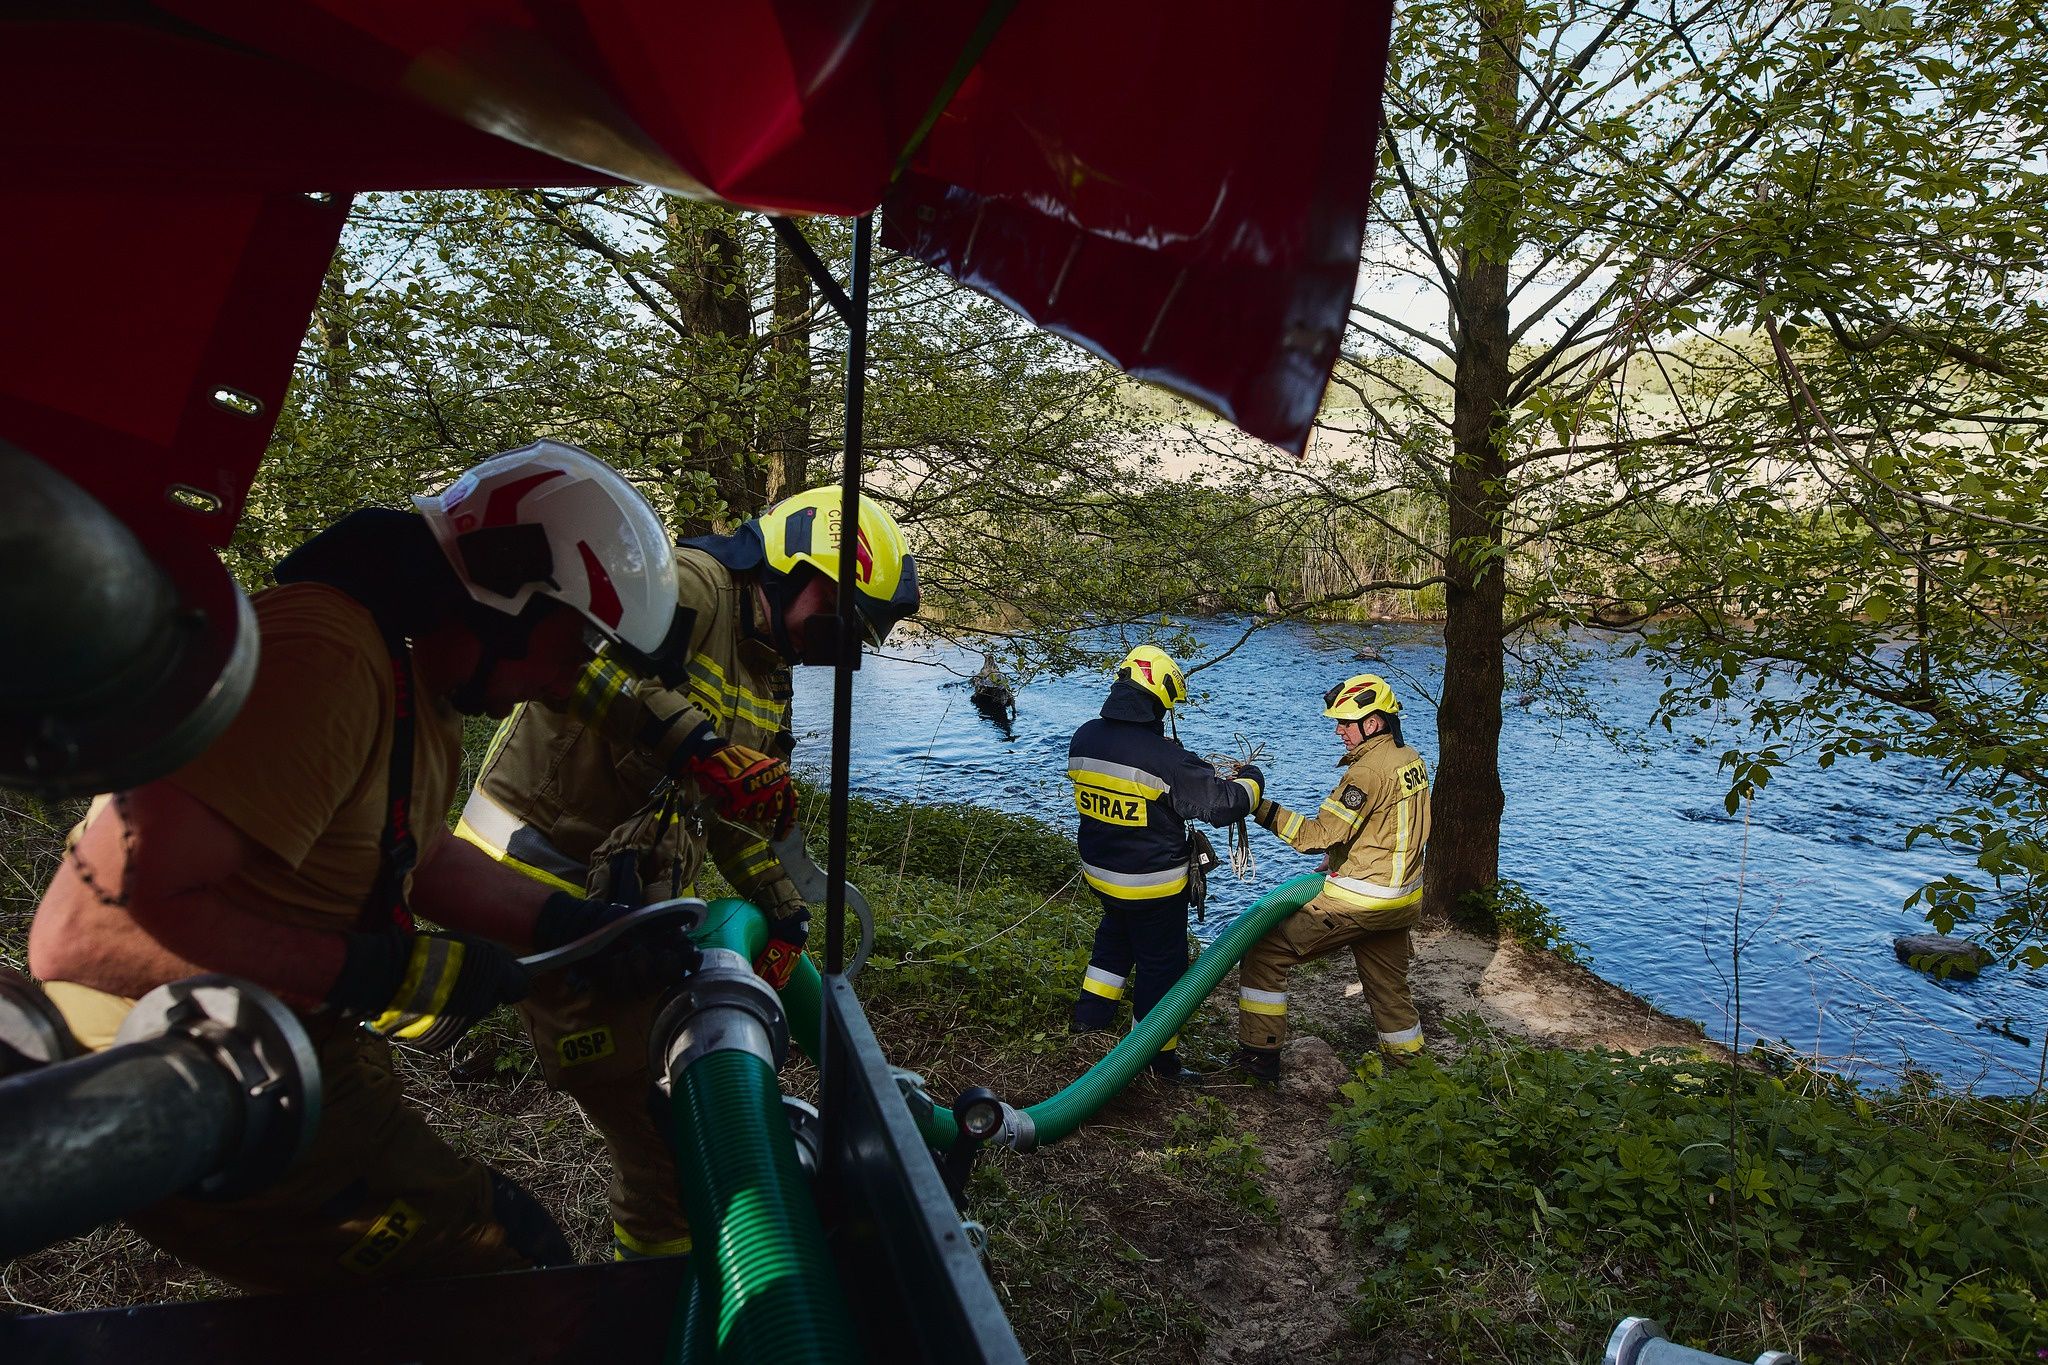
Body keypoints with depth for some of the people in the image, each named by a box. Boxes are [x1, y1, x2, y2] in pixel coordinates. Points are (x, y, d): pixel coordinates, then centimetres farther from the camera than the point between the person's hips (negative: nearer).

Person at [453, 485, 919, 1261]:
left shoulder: (769, 686, 12)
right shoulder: (695, 586, -18)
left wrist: (782, 912, 13)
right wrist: (692, 741, -40)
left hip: (633, 895, 10)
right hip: (550, 883, -10)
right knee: (658, 1133, -3)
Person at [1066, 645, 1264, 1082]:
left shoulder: (1083, 739, -8)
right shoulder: (1164, 758, -28)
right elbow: (1223, 803, -22)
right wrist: (1250, 779, -1)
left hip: (1100, 872, 7)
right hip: (1153, 885, -6)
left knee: (1116, 933, 34)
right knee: (1161, 964, 11)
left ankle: (1091, 1011, 43)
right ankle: (1160, 1058, 25)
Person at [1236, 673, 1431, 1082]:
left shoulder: (1368, 771, -20)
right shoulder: (1411, 760, 8)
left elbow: (1319, 836, -24)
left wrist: (1262, 808, -25)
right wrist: (1335, 863, 17)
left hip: (1360, 900, -9)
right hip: (1402, 896, 9)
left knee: (1266, 950, -2)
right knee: (1388, 986, 23)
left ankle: (1260, 1053, 2)